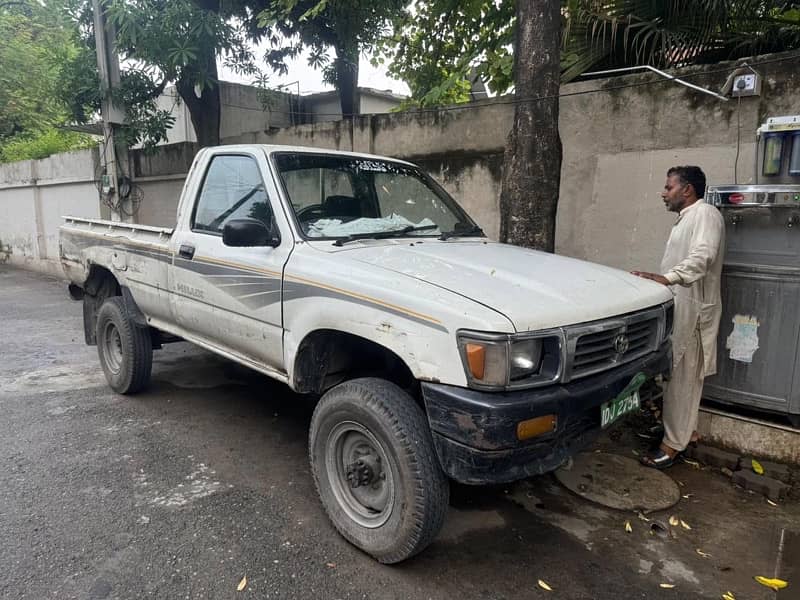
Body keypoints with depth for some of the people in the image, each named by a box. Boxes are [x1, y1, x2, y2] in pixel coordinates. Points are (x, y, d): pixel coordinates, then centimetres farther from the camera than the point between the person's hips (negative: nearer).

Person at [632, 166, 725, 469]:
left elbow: (702, 256, -30)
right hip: (678, 306, 10)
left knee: (681, 377, -6)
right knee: (679, 375, 15)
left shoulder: (705, 213, -12)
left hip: (691, 309, -10)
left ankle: (674, 443, 0)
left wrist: (668, 277, -43)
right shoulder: (687, 218, 21)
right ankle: (686, 430, 26)